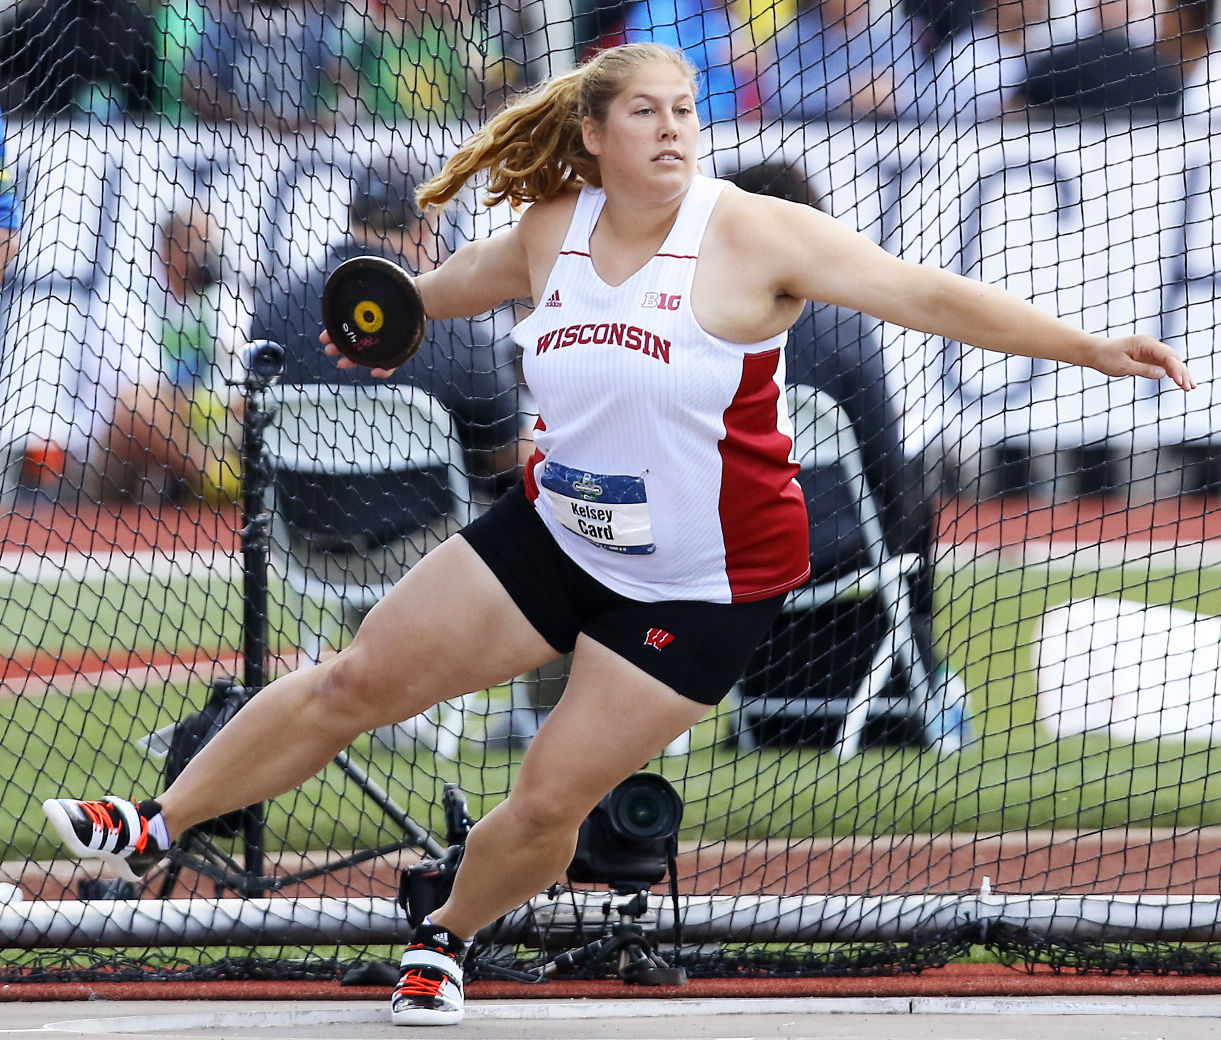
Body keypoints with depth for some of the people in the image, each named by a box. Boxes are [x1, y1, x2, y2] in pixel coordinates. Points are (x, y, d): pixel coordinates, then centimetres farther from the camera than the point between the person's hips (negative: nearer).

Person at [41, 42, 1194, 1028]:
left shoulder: (754, 236, -19)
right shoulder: (551, 232, -4)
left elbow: (930, 295, -23)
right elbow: (453, 283, 20)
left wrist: (1090, 348, -29)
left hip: (701, 585, -4)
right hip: (557, 533, 4)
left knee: (551, 800, -3)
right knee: (358, 680, 4)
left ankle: (447, 938, 29)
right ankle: (150, 832, 17)